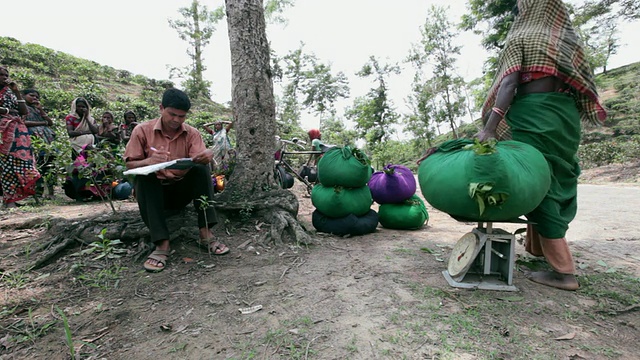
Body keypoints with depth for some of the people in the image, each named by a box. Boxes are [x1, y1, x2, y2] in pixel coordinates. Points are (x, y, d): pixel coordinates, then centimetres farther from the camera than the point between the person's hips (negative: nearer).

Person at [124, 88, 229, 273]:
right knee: (143, 177, -31)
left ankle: (206, 233, -29)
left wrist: (207, 156, -40)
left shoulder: (192, 133, 0)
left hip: (182, 189, 1)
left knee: (202, 168, -24)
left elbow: (200, 160, -15)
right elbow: (130, 165, -4)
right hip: (153, 190, 0)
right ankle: (162, 243, -34)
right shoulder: (142, 130, -2)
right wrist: (148, 161, -28)